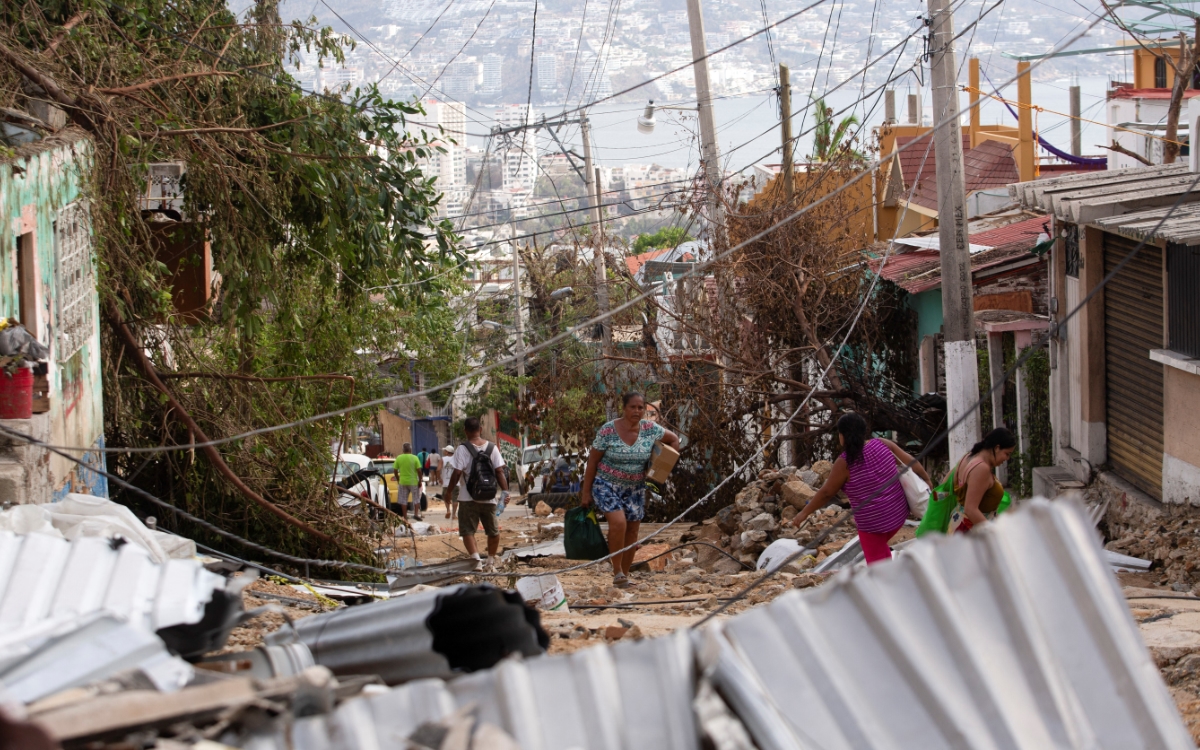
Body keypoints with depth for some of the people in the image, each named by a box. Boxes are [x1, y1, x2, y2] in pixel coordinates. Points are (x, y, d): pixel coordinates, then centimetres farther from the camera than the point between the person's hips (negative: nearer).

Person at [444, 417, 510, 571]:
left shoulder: (463, 449, -9)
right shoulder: (492, 448, 3)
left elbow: (457, 473, -12)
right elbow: (499, 471, -3)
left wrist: (449, 491, -1)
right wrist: (505, 491, -1)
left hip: (468, 499, -4)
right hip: (488, 499, 4)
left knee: (467, 531, -1)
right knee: (493, 531, 18)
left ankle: (477, 560, -19)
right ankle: (491, 562, 28)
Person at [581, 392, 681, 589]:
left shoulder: (650, 429, -5)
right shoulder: (607, 431, -14)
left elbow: (674, 440, 11)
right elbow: (592, 462, -7)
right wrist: (586, 491, -5)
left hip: (635, 488, 4)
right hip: (607, 485, -4)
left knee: (632, 530, 5)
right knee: (618, 522, -24)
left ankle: (624, 575, 19)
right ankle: (617, 572, -12)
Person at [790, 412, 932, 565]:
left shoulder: (845, 463, -15)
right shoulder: (882, 444, -4)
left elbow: (826, 493, -7)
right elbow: (911, 462, 0)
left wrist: (804, 513, 5)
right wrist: (926, 480, 15)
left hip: (873, 523, -6)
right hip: (898, 513, 6)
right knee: (880, 546, 32)